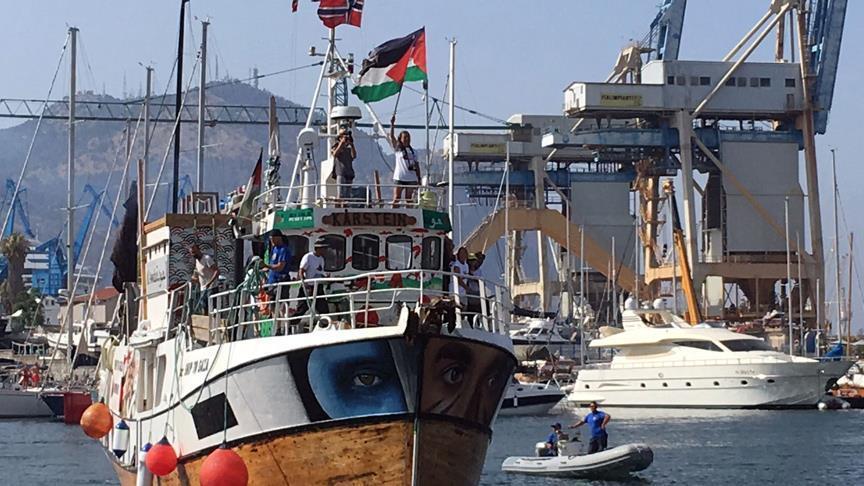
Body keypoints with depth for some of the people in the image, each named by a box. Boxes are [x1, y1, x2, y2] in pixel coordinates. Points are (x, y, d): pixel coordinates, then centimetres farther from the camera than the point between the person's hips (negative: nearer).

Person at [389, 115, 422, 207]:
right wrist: (392, 124, -21)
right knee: (396, 199, -5)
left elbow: (417, 165, 15)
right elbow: (391, 137, -10)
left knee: (409, 200, 6)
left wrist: (419, 179, 10)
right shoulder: (398, 149, 2)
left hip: (411, 178, 3)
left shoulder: (413, 151, 13)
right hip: (399, 178, -3)